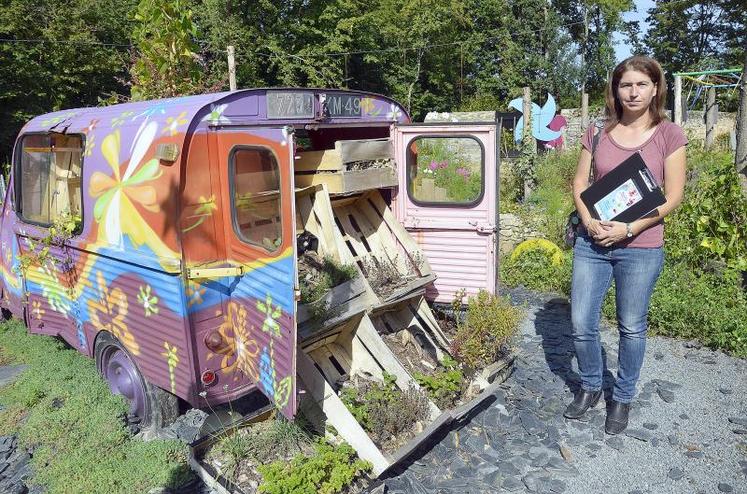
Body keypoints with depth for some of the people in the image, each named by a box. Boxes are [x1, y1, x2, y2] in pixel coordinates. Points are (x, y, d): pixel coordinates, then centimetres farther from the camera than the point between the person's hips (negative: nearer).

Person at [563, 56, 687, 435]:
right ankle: (590, 387, 31)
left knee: (632, 328, 10)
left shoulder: (669, 135, -3)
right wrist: (589, 222, -11)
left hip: (640, 249, -2)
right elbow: (579, 183, 6)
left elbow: (672, 196, -6)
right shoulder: (598, 133, 4)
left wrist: (629, 229, -15)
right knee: (581, 325, 6)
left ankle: (623, 397, 31)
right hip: (592, 243, 3)